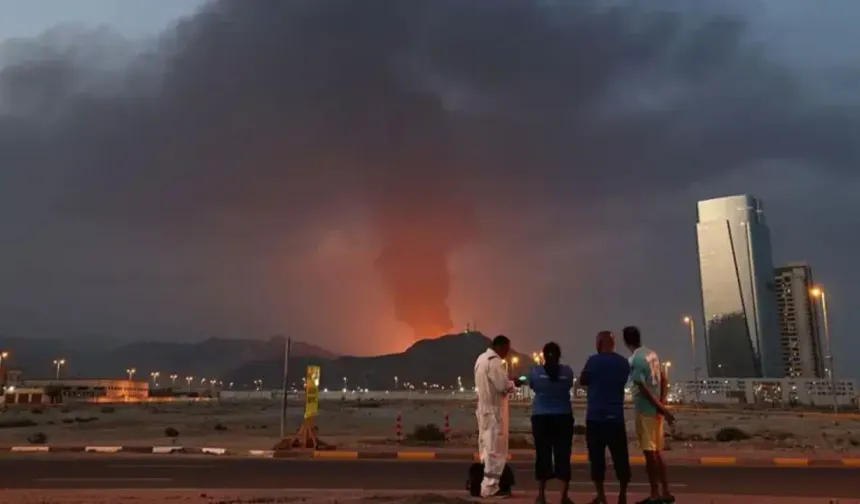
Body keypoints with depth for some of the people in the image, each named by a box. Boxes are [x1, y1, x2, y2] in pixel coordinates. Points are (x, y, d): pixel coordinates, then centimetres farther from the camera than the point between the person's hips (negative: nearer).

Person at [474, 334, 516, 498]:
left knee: (486, 447, 14)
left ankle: (486, 484, 19)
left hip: (483, 407, 10)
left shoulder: (482, 358, 14)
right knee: (494, 449, -4)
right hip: (492, 409, -10)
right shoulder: (494, 361, -16)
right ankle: (490, 487, -1)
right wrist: (512, 383, 0)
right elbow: (503, 386, -20)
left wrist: (507, 384, 9)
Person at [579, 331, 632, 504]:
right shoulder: (623, 362, 5)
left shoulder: (594, 360, -8)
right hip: (616, 417, 3)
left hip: (596, 417, -3)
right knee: (620, 457, 9)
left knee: (597, 457, 4)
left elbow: (583, 381, 5)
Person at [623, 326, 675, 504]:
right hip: (656, 410, 8)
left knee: (649, 453, 0)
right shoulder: (652, 353, 9)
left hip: (645, 410, -8)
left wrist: (662, 409, -15)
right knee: (656, 452, 16)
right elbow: (664, 380, 10)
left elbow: (644, 389, -20)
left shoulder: (634, 360, -16)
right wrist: (662, 404, 4)